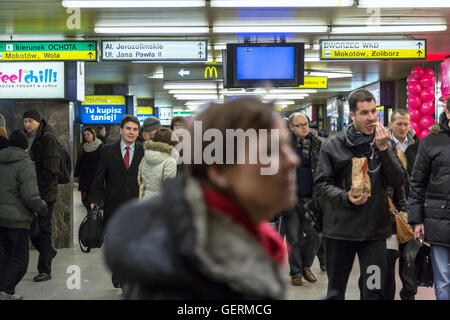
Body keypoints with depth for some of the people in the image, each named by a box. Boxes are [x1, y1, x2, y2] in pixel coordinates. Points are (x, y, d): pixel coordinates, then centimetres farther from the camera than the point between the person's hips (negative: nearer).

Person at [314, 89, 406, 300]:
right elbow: (322, 184, -2)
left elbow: (399, 181, -1)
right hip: (340, 228, -1)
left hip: (375, 229, 2)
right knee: (336, 291, 11)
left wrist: (383, 149, -12)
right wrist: (346, 197, -20)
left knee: (375, 292, 3)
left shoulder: (383, 143, 6)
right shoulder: (332, 145, -1)